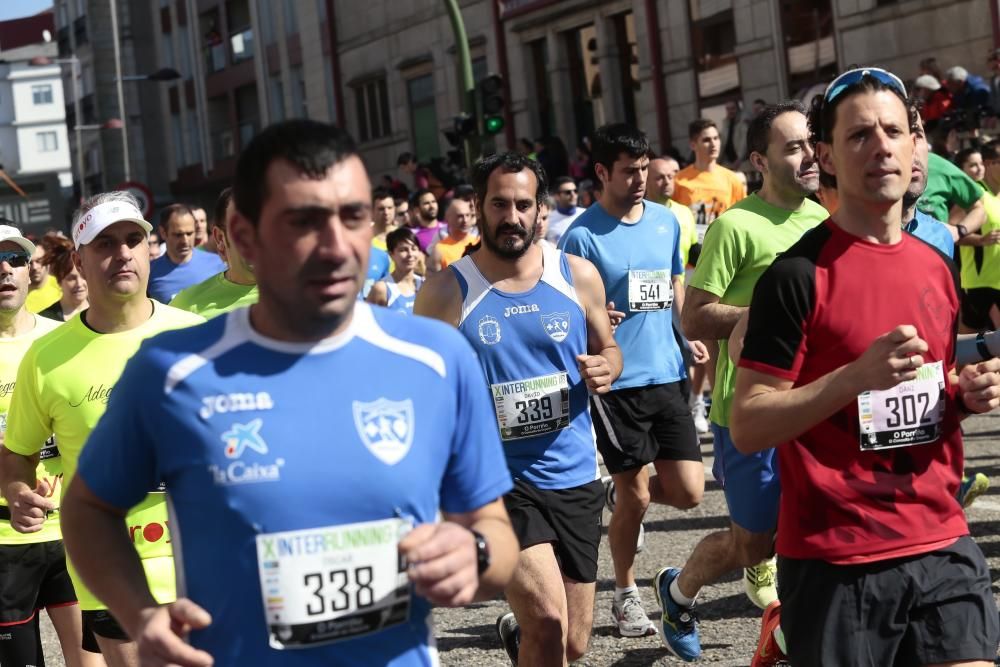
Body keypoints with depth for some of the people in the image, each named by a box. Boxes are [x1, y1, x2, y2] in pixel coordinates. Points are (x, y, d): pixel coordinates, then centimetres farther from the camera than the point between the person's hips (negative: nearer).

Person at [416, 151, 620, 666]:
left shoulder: (578, 275, 0)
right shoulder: (445, 292, -8)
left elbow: (607, 348, 14)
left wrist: (605, 369, -10)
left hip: (574, 474, 4)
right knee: (548, 622, -24)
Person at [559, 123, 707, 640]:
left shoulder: (666, 221, 8)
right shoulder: (582, 236, -9)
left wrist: (693, 338, 9)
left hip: (668, 373, 5)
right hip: (616, 381, -5)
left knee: (689, 491, 1)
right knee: (635, 496, 2)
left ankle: (622, 494, 33)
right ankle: (625, 595, 22)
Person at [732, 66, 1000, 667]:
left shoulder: (938, 267, 9)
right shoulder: (798, 275, -11)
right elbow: (748, 426, -14)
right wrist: (859, 375, -24)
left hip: (943, 546, 6)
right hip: (837, 562, -5)